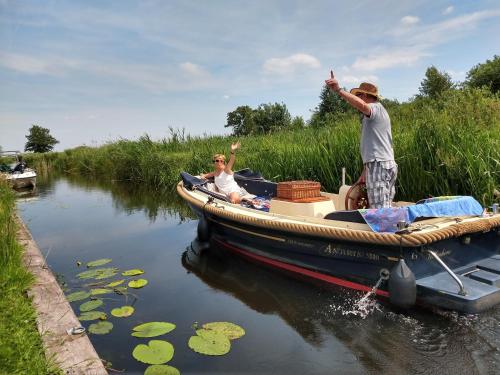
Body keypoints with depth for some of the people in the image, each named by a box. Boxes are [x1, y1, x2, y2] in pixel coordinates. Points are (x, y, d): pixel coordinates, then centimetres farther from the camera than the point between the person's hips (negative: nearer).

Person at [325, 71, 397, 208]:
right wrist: (365, 170, 25)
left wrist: (339, 90, -37)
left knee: (379, 210, -11)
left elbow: (361, 105, -31)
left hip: (378, 165, -10)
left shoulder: (376, 107, -3)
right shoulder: (379, 111, 27)